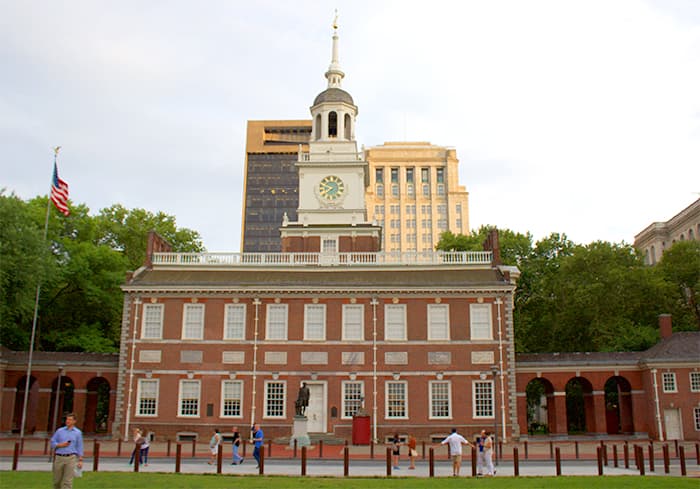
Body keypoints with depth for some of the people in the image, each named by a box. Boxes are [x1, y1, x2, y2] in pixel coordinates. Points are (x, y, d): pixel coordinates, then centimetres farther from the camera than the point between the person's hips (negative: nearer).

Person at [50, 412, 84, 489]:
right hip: (59, 457, 2)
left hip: (71, 458, -2)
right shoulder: (59, 431, 9)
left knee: (67, 481, -7)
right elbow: (52, 443, 8)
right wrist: (61, 445, -10)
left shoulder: (78, 432, 6)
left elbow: (79, 447, 6)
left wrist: (80, 460, 0)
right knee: (57, 481, 9)